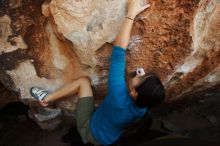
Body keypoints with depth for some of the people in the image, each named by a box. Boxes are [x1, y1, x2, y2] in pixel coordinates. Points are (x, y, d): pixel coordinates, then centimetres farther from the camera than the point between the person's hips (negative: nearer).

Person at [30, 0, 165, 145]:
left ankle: (47, 98, 6)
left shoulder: (119, 97, -43)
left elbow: (118, 53, -43)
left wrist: (131, 14, -39)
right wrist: (143, 77, -18)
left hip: (90, 130, -5)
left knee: (84, 81, -9)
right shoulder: (144, 108, -26)